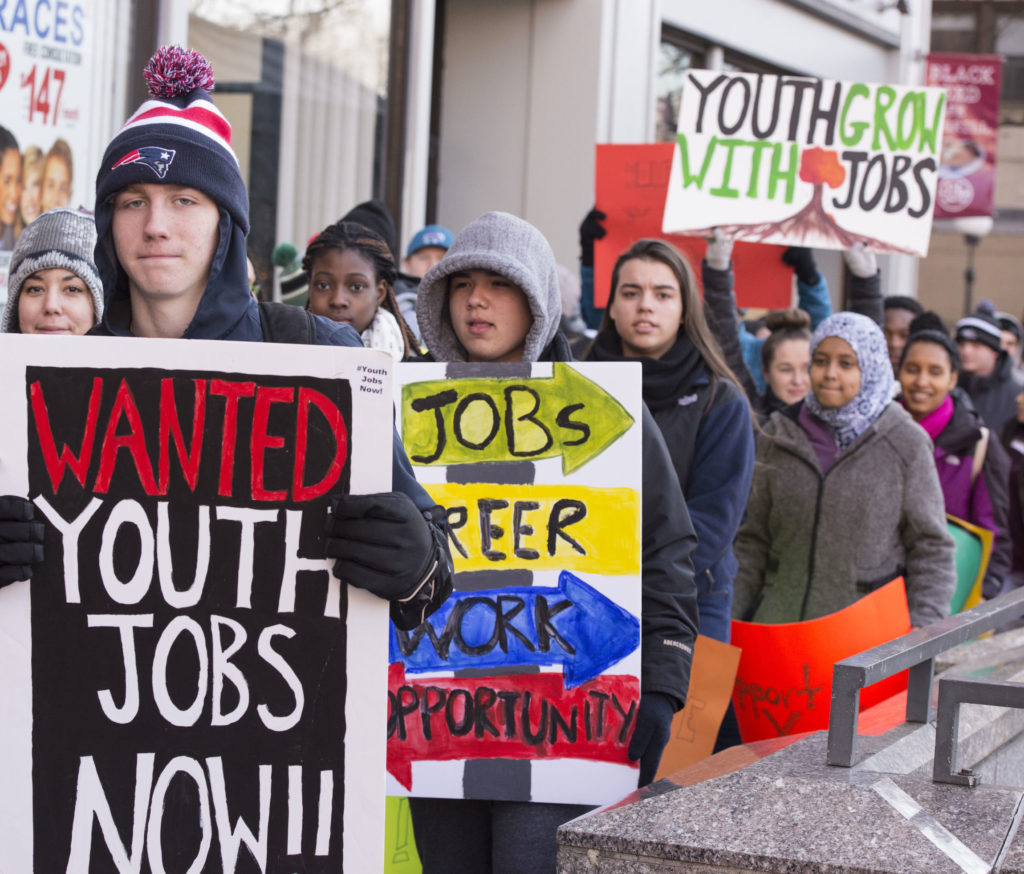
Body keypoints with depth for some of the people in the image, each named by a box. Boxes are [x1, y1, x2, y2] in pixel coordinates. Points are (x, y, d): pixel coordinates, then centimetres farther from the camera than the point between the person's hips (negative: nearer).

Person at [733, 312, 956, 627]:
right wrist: (729, 615, 8)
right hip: (777, 622, 2)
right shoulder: (779, 435, 8)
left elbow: (931, 549, 3)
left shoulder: (905, 443, 0)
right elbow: (754, 539, 14)